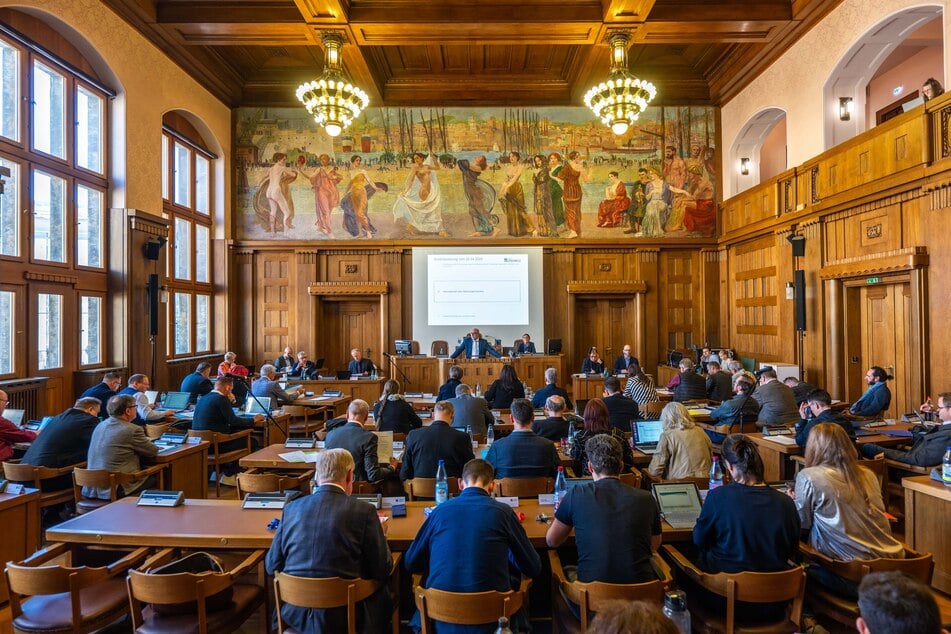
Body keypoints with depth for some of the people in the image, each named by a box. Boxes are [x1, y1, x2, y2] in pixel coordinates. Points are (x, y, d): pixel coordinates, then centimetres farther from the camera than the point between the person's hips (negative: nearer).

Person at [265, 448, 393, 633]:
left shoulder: (291, 508, -3)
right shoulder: (363, 511, -13)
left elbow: (271, 566, 6)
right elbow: (383, 570, -7)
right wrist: (380, 534, 10)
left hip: (295, 615, 4)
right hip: (344, 617, -3)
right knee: (383, 596, 22)